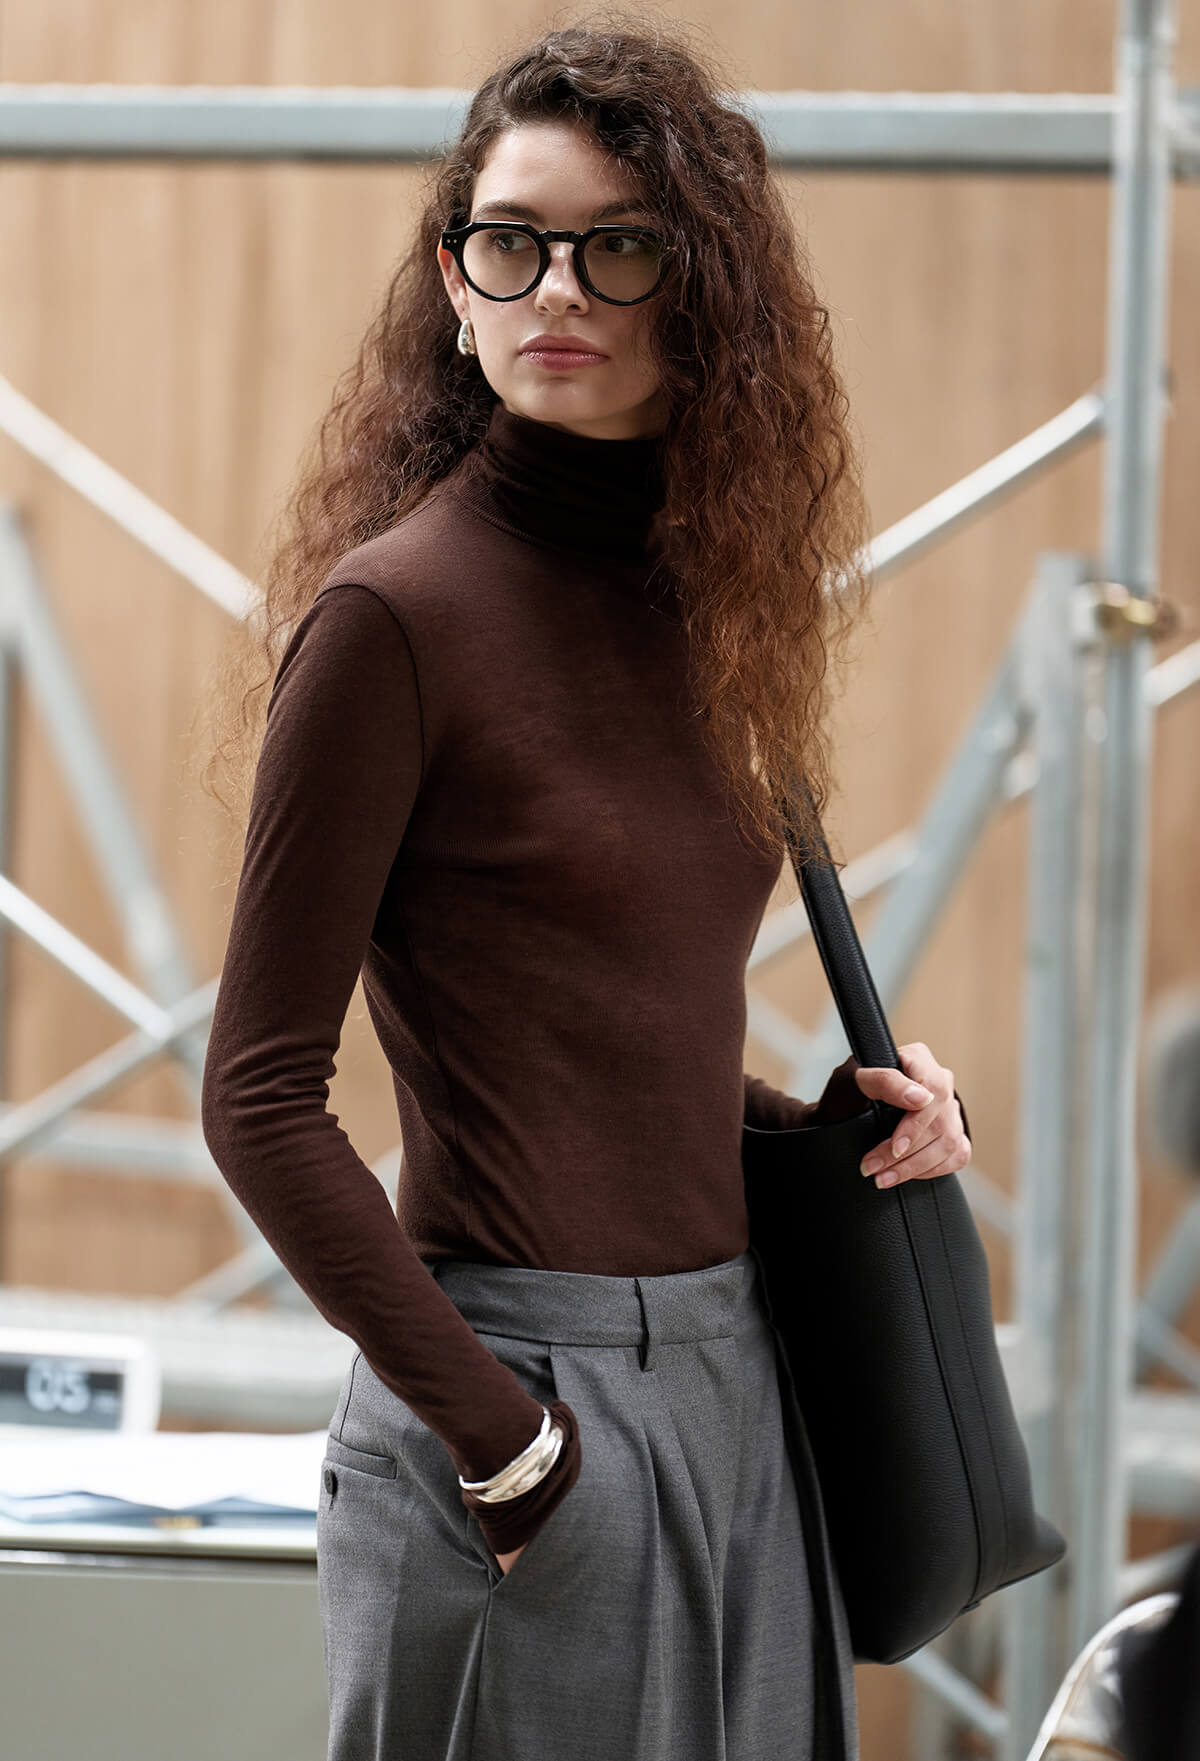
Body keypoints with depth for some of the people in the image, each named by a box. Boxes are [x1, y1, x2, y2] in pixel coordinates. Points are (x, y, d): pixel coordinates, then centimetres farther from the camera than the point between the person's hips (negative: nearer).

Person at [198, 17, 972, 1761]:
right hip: (528, 1381, -7)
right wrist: (499, 1440, -16)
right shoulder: (397, 611, -12)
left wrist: (835, 1124, 2)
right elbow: (263, 1101, -13)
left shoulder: (688, 601, 9)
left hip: (732, 1371, 7)